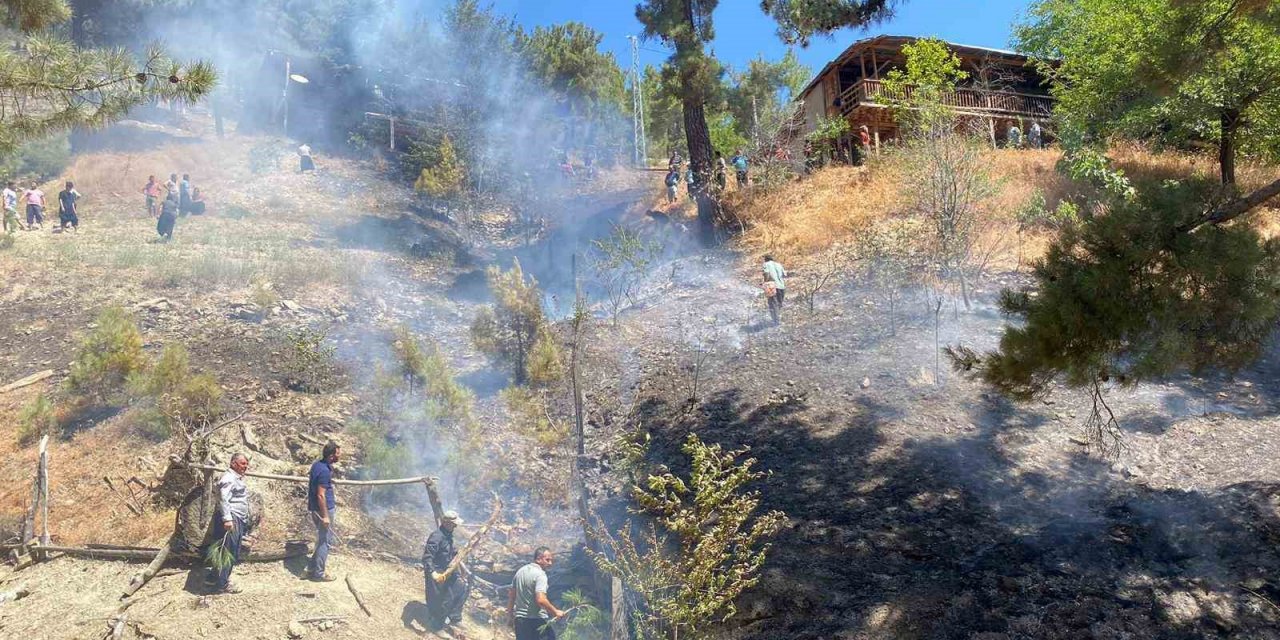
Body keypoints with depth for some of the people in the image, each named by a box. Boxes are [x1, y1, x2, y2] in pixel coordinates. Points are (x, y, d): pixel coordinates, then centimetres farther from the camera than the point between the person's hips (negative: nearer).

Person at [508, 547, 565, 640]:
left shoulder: (520, 571, 11)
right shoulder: (540, 574, -15)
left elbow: (511, 595, 17)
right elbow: (541, 600, -26)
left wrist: (511, 615, 25)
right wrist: (556, 612, -16)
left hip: (520, 619, 8)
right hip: (536, 620, -8)